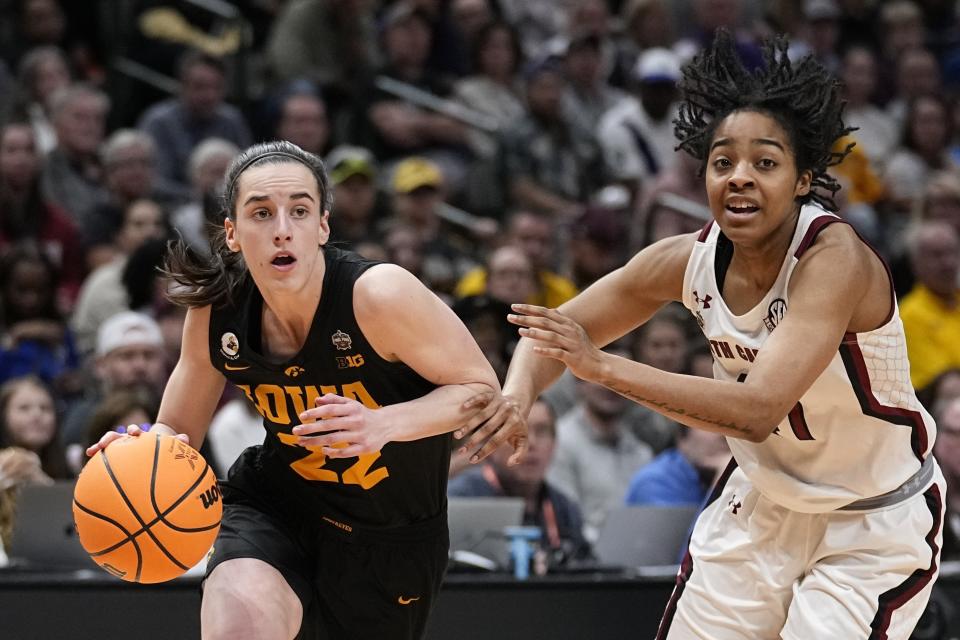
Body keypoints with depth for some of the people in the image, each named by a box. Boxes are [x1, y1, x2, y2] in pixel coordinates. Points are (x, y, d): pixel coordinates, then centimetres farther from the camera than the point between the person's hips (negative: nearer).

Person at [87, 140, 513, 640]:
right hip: (275, 504, 1)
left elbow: (483, 391, -17)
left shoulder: (379, 295, -26)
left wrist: (383, 424, -34)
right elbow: (180, 428, 1)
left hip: (392, 527, -1)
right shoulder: (215, 313, -12)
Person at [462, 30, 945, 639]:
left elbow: (757, 410, -39)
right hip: (762, 503, 5)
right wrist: (519, 393, -23)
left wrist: (601, 365, -40)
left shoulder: (836, 258, -29)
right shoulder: (689, 260, -12)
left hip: (876, 526, -5)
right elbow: (554, 331, 0)